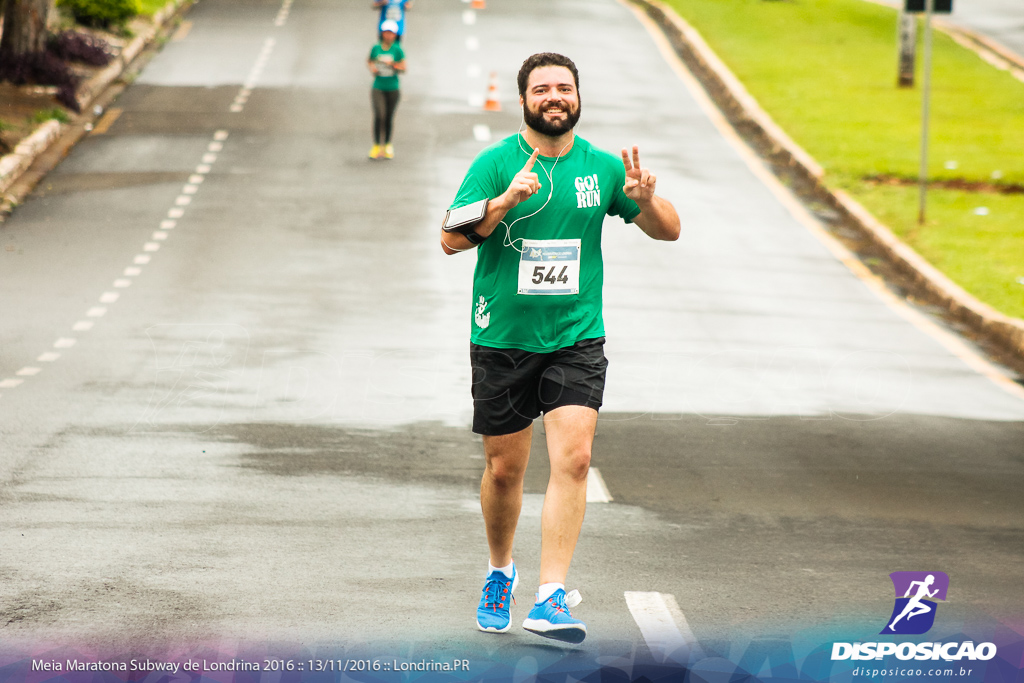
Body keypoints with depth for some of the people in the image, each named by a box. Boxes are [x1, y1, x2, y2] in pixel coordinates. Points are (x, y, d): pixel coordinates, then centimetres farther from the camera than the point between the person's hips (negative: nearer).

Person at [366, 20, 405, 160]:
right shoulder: (376, 48, 4)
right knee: (379, 115, -14)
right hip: (378, 88, 0)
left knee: (389, 117, 6)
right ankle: (376, 145, -6)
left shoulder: (397, 50, -1)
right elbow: (369, 62, 20)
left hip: (392, 88, 0)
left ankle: (387, 144, 23)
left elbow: (403, 68, -1)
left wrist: (393, 65, -19)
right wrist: (372, 68, -1)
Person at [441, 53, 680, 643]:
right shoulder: (496, 164, -3)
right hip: (502, 340, -1)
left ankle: (552, 598, -17)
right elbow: (451, 240, -12)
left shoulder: (601, 167, 4)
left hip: (576, 339, 1)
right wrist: (504, 203, -27)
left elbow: (669, 231, 8)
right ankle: (501, 572, 36)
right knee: (504, 468, 9)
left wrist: (646, 199, -13)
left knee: (573, 459, -16)